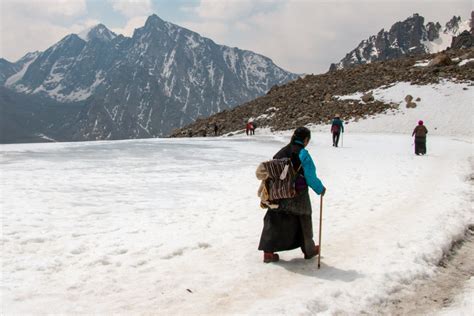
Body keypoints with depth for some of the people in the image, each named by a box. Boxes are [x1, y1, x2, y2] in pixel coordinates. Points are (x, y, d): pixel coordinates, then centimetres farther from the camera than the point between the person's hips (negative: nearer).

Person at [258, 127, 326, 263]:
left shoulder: (281, 152, 5)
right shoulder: (302, 153, -13)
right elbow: (311, 177, -13)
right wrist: (320, 189, 4)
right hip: (297, 196, -4)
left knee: (274, 221, 11)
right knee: (303, 222, 15)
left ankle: (268, 252, 6)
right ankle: (309, 250, 32)